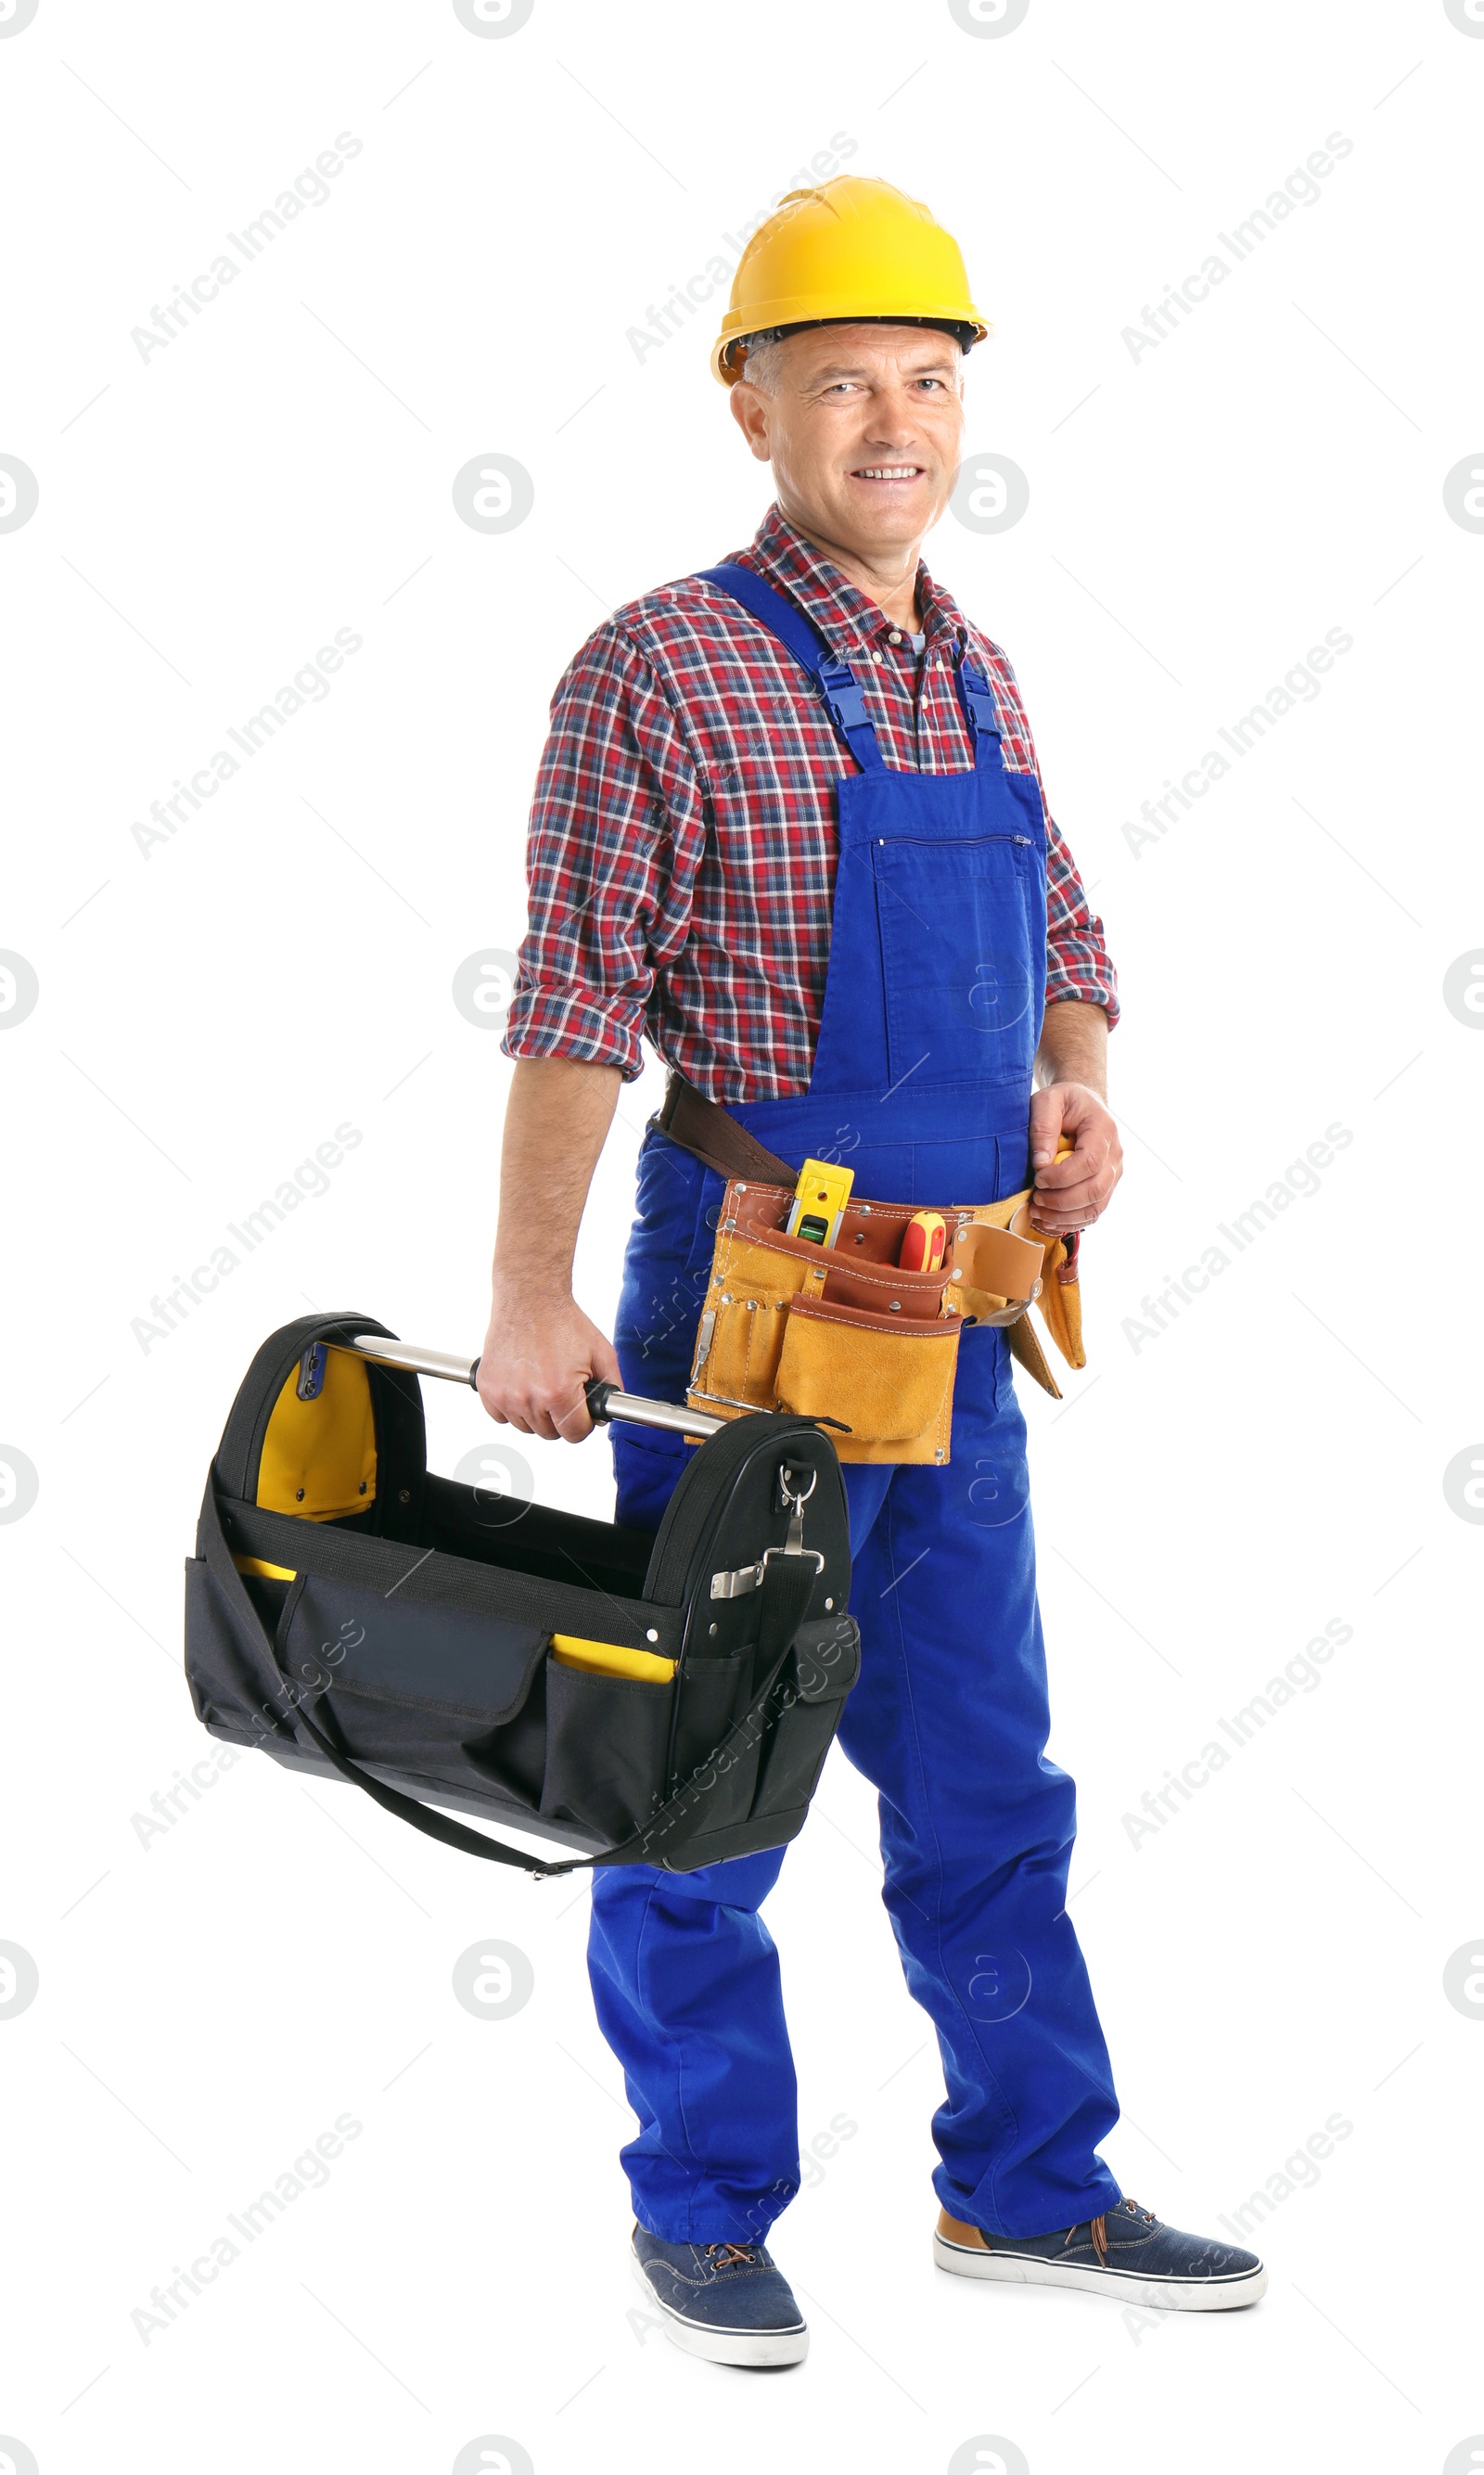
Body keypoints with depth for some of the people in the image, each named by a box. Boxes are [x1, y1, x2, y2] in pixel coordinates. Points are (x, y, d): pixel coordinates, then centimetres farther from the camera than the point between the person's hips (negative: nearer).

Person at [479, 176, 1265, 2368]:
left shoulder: (974, 679, 11)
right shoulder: (667, 668, -10)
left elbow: (1064, 939, 21)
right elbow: (573, 1003, -14)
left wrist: (1078, 1095, 0)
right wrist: (532, 1303, -18)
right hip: (746, 1303, -7)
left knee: (988, 1781, 14)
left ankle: (1028, 2188, 26)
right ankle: (703, 2211, 20)